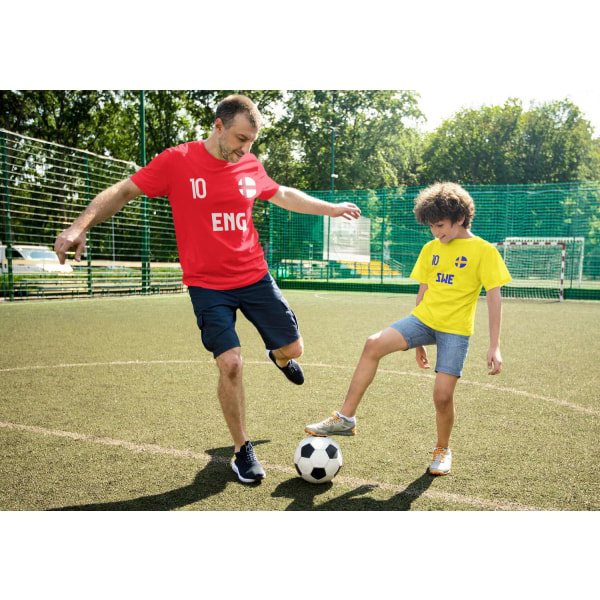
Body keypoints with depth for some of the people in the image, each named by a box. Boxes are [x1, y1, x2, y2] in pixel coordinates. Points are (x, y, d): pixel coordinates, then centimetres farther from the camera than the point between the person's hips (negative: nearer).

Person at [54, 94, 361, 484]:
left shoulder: (251, 166, 2)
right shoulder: (177, 161, -10)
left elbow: (284, 195, 19)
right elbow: (124, 191, -5)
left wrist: (331, 208, 23)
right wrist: (81, 225, -18)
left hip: (255, 277, 4)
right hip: (208, 286, -4)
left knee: (293, 349, 8)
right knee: (230, 364, -14)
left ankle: (278, 357, 50)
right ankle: (243, 452, 9)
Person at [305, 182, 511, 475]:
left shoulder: (484, 251, -5)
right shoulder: (430, 249, 10)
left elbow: (494, 299, -5)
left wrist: (494, 347, -10)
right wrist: (418, 340, 20)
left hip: (455, 330, -4)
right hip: (423, 319, 4)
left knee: (442, 395, -10)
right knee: (374, 344, -19)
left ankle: (442, 450, 22)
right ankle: (346, 418, -13)